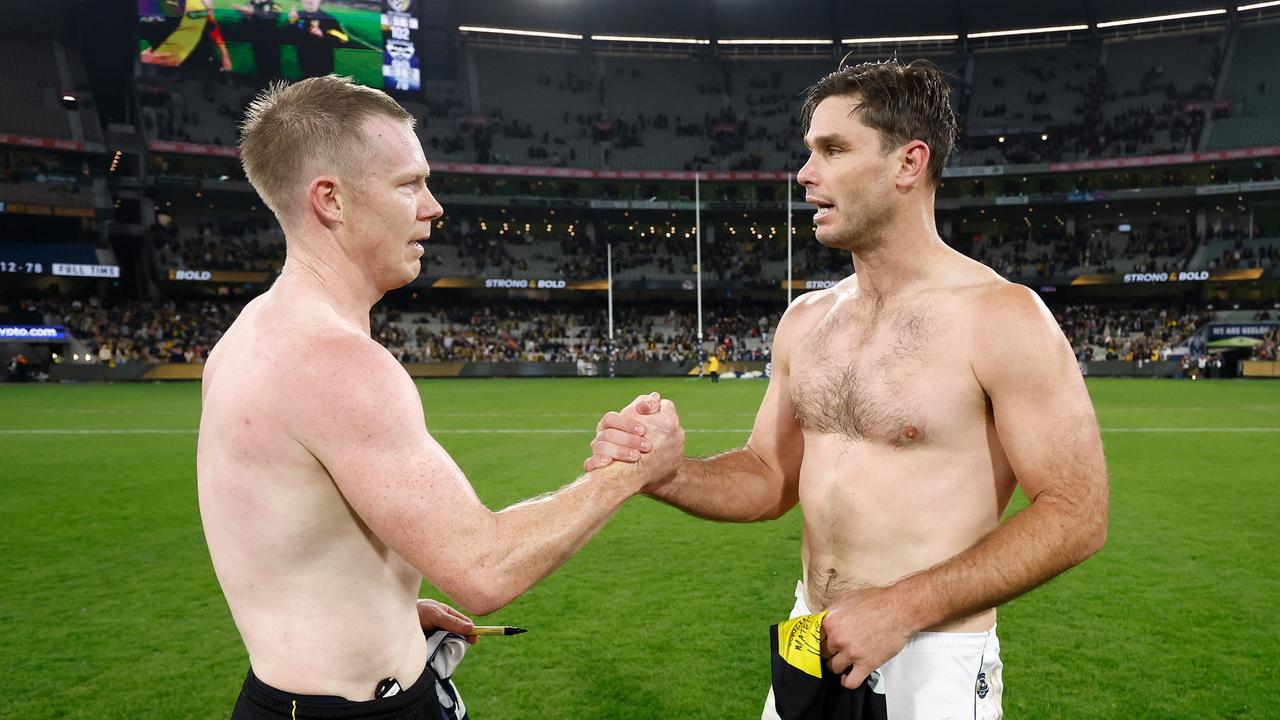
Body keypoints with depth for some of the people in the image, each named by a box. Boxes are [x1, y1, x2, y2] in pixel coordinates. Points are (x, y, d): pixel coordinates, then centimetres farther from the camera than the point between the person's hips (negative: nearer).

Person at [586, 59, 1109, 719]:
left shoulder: (1002, 319, -15)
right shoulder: (805, 319, 2)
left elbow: (1076, 514, -14)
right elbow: (772, 476, 6)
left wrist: (903, 606, -20)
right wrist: (662, 473, -12)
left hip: (936, 665, -5)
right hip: (810, 647, 6)